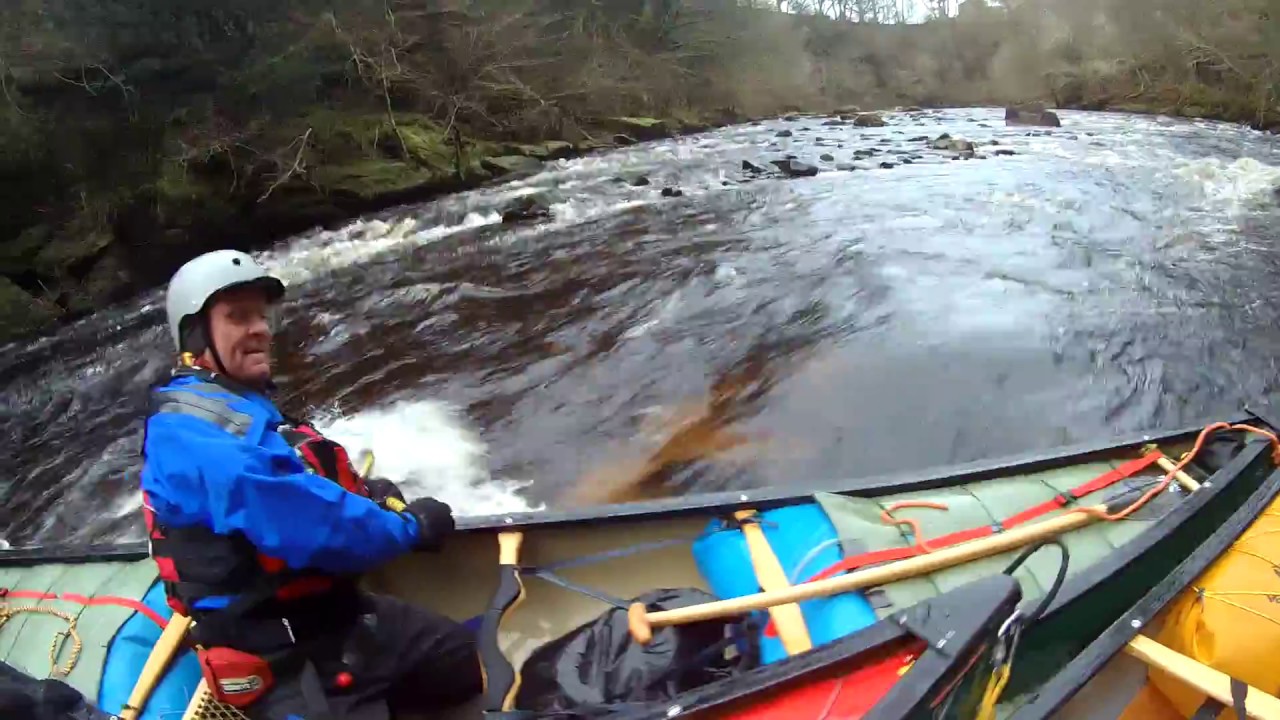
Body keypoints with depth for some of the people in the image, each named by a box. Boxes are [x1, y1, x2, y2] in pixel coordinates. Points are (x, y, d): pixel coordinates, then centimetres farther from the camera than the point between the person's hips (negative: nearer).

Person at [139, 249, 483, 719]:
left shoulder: (253, 409, 12)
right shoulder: (185, 433, -21)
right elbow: (300, 520, -30)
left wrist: (364, 493, 0)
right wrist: (411, 526, -16)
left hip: (345, 616, 10)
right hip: (286, 664, -10)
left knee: (473, 662, 21)